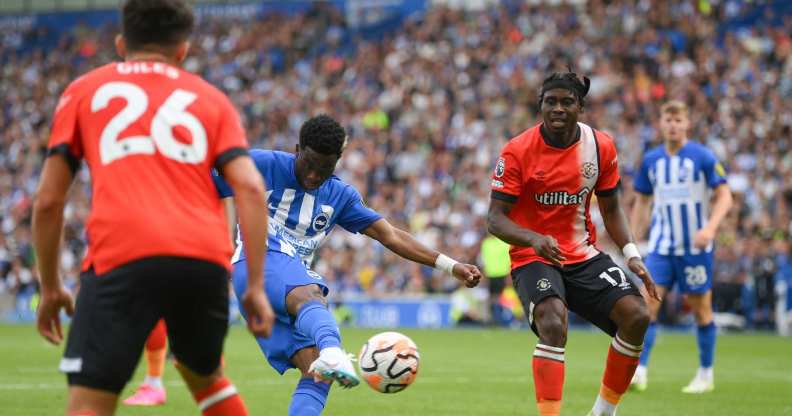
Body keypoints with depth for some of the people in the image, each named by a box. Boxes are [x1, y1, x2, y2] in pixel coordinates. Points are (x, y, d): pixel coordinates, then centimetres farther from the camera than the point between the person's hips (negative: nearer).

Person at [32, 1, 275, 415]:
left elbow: (48, 200, 16)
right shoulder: (210, 98, 23)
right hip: (206, 257, 3)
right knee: (206, 376, 29)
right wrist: (255, 285, 9)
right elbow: (250, 188, 8)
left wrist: (50, 288, 25)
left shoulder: (84, 90, 21)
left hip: (121, 256, -3)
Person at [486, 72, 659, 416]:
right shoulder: (517, 151, -13)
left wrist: (631, 254, -3)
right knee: (553, 326, -31)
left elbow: (611, 210, 11)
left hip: (584, 255, 4)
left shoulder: (601, 146, -1)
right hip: (533, 258, -4)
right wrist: (534, 239, -33)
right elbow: (495, 219, -14)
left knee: (636, 316, -12)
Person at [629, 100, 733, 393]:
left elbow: (724, 196, -8)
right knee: (648, 304, -11)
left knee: (701, 309, 5)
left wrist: (710, 228, -24)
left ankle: (705, 375, 17)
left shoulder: (702, 157, -7)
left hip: (695, 246, -3)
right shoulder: (650, 160, 5)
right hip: (661, 246, 3)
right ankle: (639, 372, -14)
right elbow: (642, 203, 15)